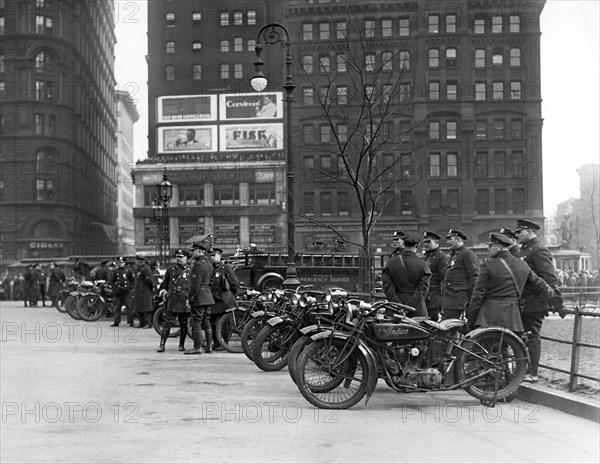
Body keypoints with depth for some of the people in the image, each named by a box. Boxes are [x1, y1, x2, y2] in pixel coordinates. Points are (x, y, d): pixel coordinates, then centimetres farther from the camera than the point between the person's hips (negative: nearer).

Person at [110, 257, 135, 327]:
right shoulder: (116, 271, 11)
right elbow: (112, 281, 15)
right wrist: (114, 288, 3)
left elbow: (133, 280, 6)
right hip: (118, 292, 3)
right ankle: (116, 322, 10)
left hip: (127, 291, -3)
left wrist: (130, 287, -3)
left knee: (129, 307, -4)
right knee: (117, 307, 5)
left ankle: (131, 322, -2)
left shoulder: (128, 270, 4)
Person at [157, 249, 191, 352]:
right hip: (172, 300, 0)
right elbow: (165, 282, 20)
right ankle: (162, 345, -5)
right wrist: (162, 290, 4)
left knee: (184, 324, 6)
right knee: (168, 322, -6)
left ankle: (182, 345, 18)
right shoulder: (170, 269, 11)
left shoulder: (190, 270, 8)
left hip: (185, 300, 0)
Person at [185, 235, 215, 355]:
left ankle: (197, 348, -3)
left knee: (196, 323, -4)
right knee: (207, 322, 12)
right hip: (208, 297, 10)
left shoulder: (198, 265, -17)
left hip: (199, 297, -10)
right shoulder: (208, 263, 13)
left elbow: (195, 284, -19)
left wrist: (190, 298, -15)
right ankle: (209, 346, 15)